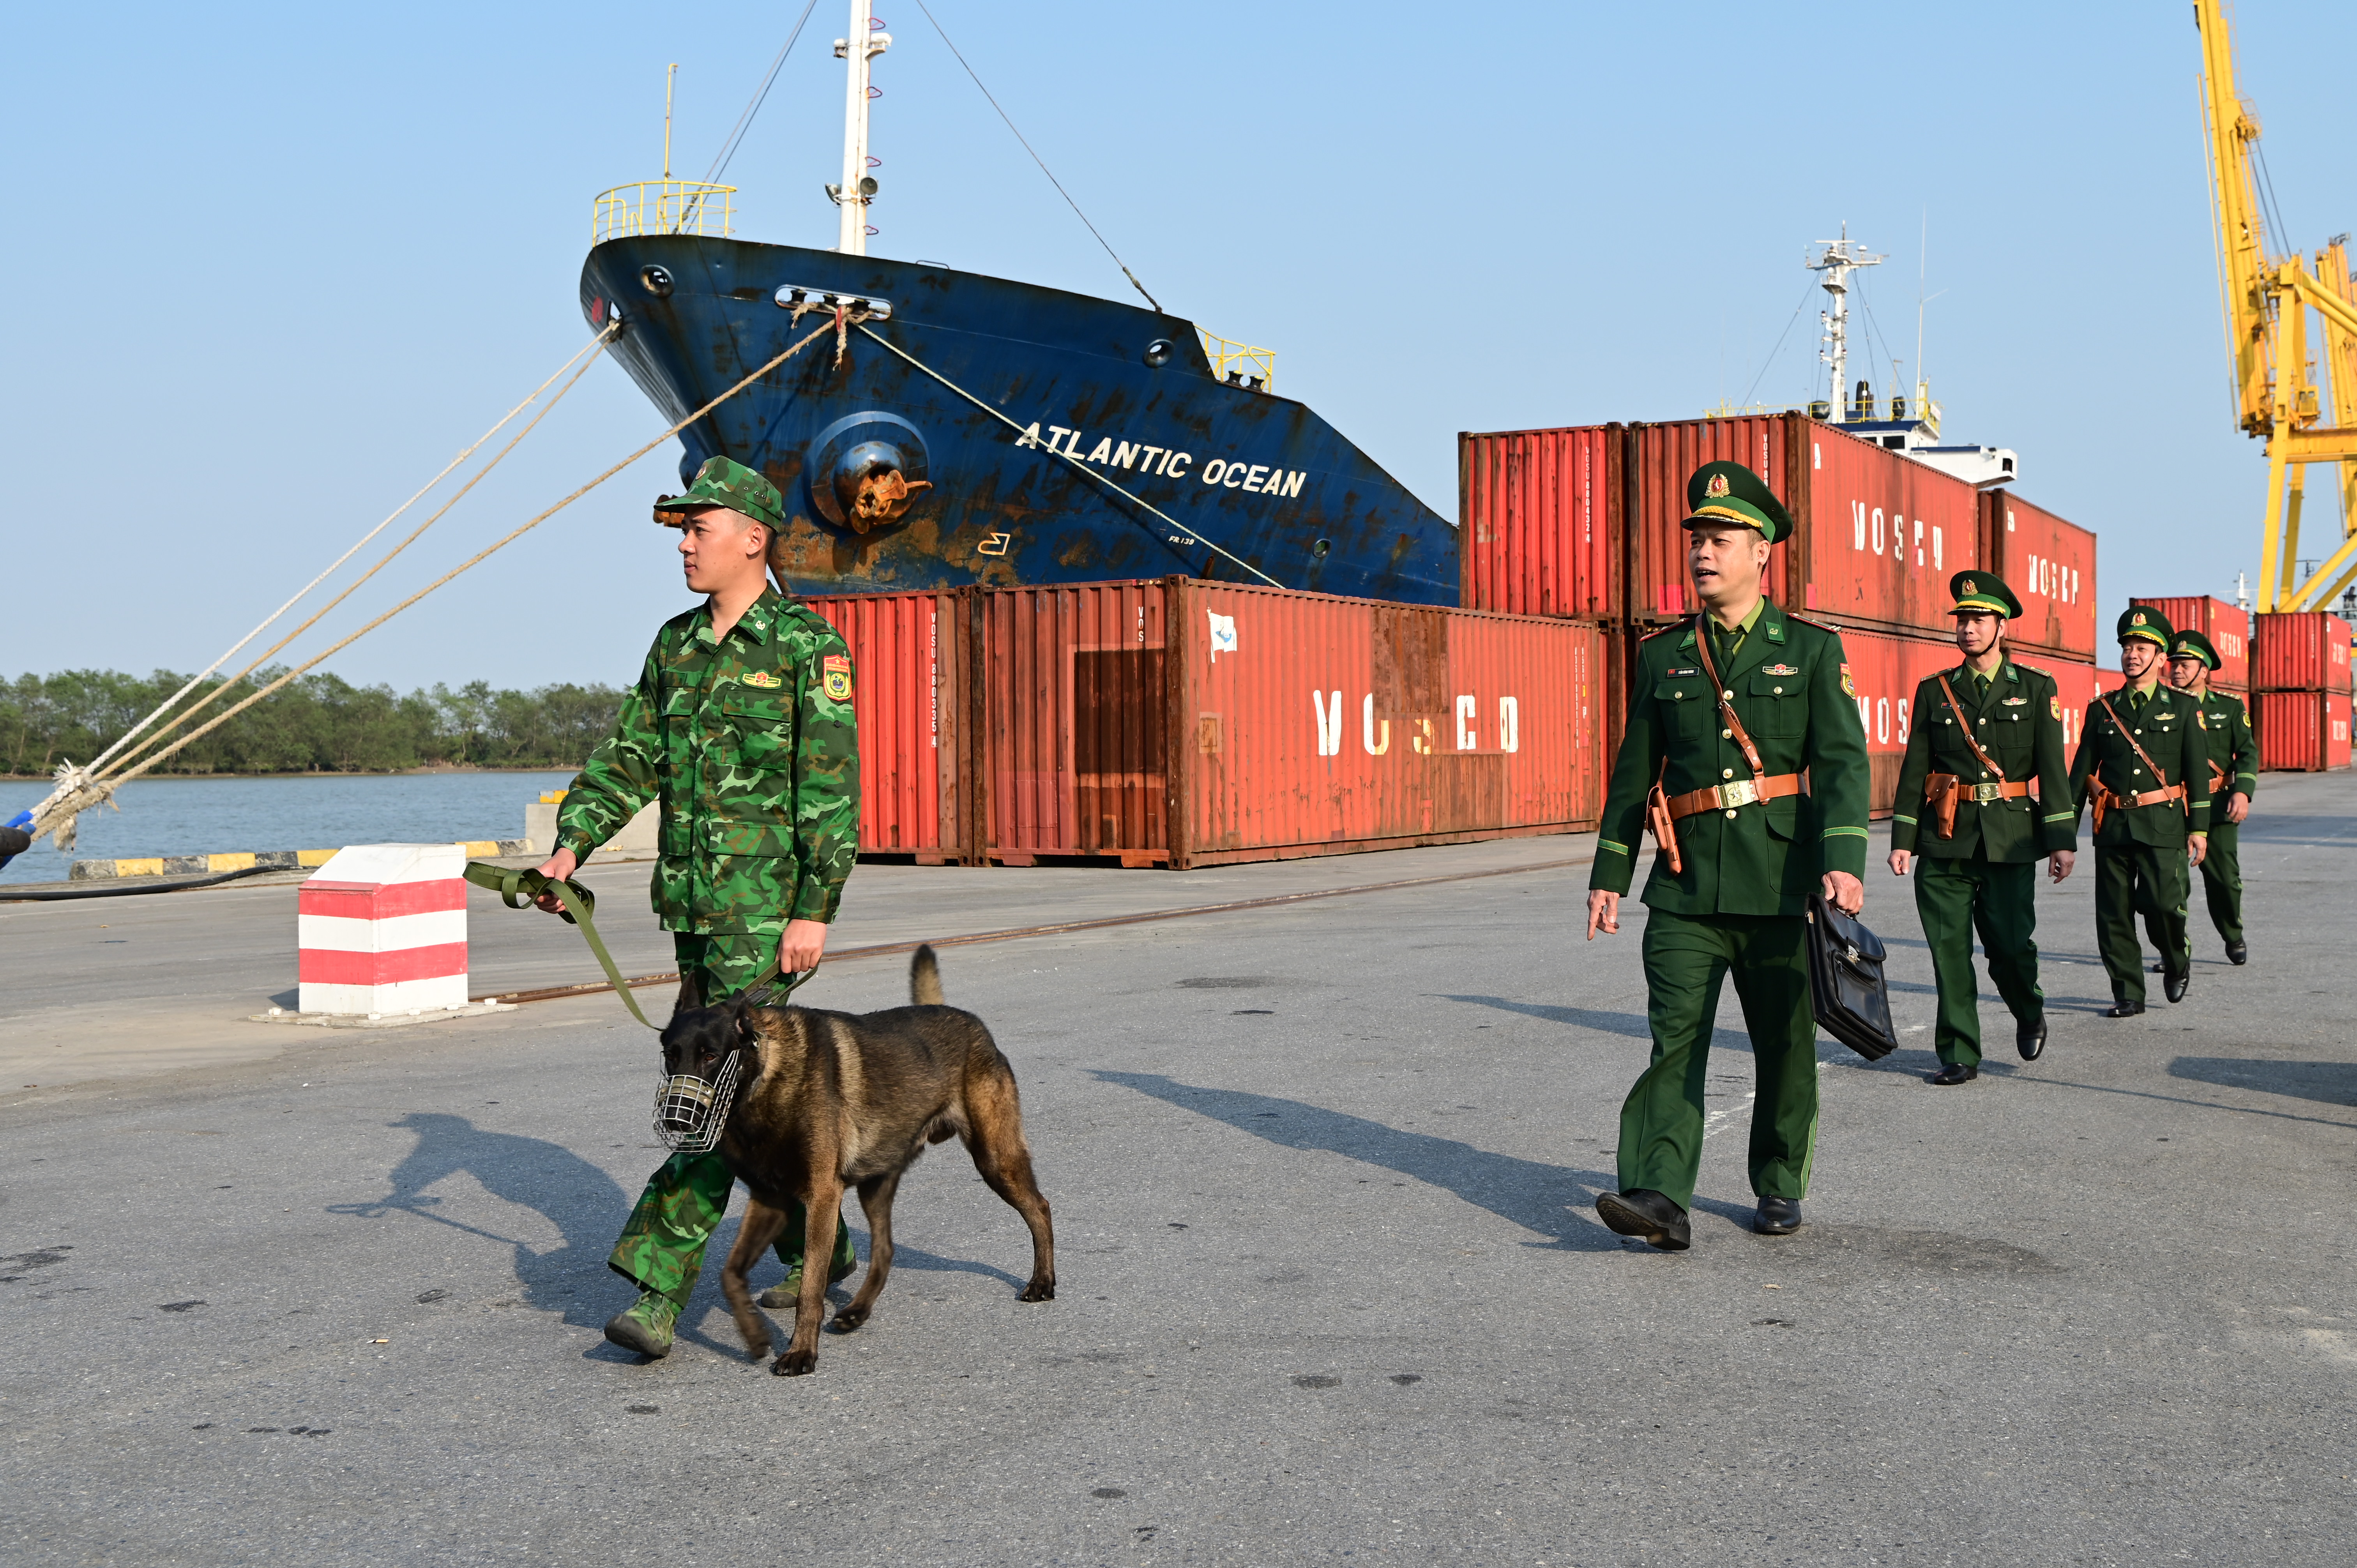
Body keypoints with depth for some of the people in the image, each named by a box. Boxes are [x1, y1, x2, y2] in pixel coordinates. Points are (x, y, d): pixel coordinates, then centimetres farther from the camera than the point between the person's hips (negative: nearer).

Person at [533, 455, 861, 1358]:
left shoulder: (808, 645, -8)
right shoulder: (676, 645, 13)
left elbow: (832, 786, -13)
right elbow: (630, 760, 12)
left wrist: (816, 909, -18)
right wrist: (572, 843, -4)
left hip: (768, 904, -8)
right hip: (693, 900, 8)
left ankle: (658, 1293, -14)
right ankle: (817, 1246, 31)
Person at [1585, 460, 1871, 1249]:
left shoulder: (1811, 650, 3)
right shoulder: (1662, 656, 11)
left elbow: (1842, 761, -7)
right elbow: (1634, 772, 15)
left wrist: (1843, 859, -21)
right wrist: (1609, 874, 12)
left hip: (1780, 885, -1)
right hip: (1686, 886, 2)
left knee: (1784, 1044, 9)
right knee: (1674, 1038, -9)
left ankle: (1780, 1186, 26)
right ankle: (1662, 1199, -15)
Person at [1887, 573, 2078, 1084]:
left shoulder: (2036, 689, 7)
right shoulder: (1934, 691, 10)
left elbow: (2053, 768, 2)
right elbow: (1914, 769, 9)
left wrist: (2062, 839, -5)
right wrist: (1903, 840, 3)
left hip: (2009, 838, -2)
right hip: (1945, 838, 2)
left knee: (2010, 943, -4)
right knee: (1948, 948, -1)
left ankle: (2029, 1013, 28)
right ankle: (1959, 1055, 7)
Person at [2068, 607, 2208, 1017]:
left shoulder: (2182, 707, 6)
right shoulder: (2102, 709, 11)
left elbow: (2198, 771, 4)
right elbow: (2082, 770, 12)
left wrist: (2199, 827, -3)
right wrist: (2067, 828, 7)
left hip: (2162, 824, -3)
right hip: (2113, 825, 3)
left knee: (2162, 903, -15)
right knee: (2114, 913, 0)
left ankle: (2176, 958, 15)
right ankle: (2128, 995, 10)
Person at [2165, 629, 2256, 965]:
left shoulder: (2230, 707, 9)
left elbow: (2248, 752, 4)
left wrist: (2243, 792, -12)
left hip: (2217, 807, 0)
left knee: (2225, 879, 2)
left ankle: (2234, 938, 27)